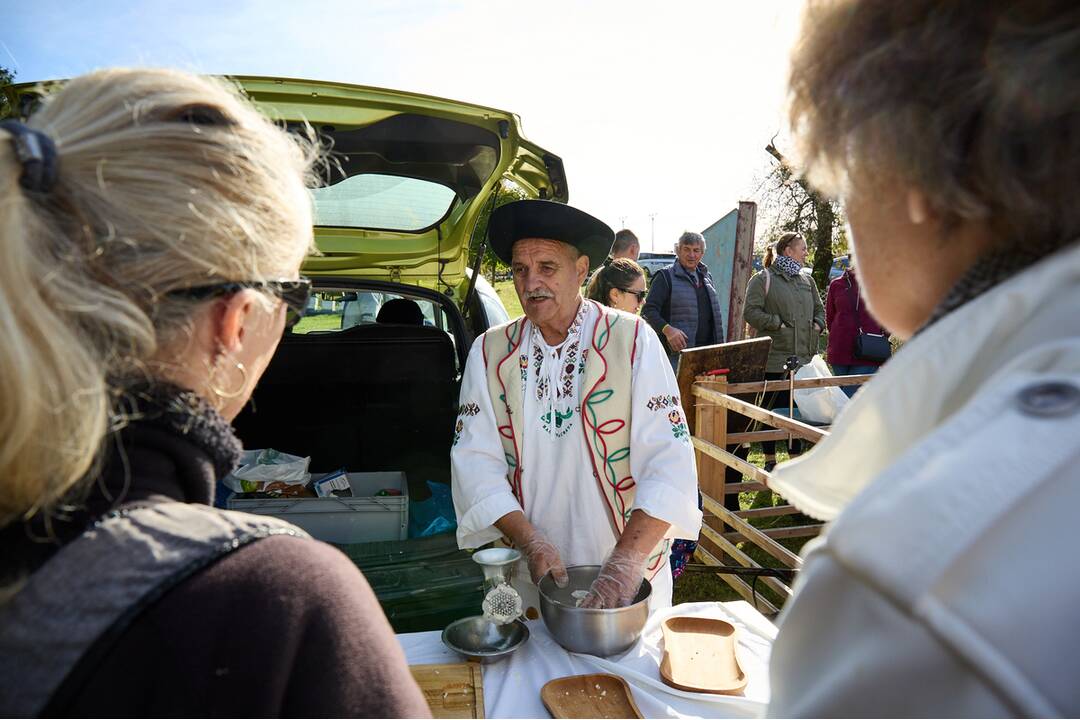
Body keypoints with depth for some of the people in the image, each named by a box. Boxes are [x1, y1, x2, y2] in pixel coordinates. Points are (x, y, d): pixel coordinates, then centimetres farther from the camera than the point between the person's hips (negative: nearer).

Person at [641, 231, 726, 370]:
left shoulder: (706, 277, 18)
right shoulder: (665, 276, -3)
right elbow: (648, 311, -11)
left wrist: (718, 346, 15)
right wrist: (667, 329, -27)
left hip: (707, 353, 6)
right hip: (677, 352, -6)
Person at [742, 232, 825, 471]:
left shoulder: (807, 280, 17)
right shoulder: (762, 279, -3)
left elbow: (819, 309, 27)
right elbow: (751, 313, -11)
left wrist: (818, 325, 8)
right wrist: (779, 324, -15)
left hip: (803, 359, 6)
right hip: (774, 359, -6)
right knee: (771, 409, 3)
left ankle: (797, 457, 23)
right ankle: (770, 460, 15)